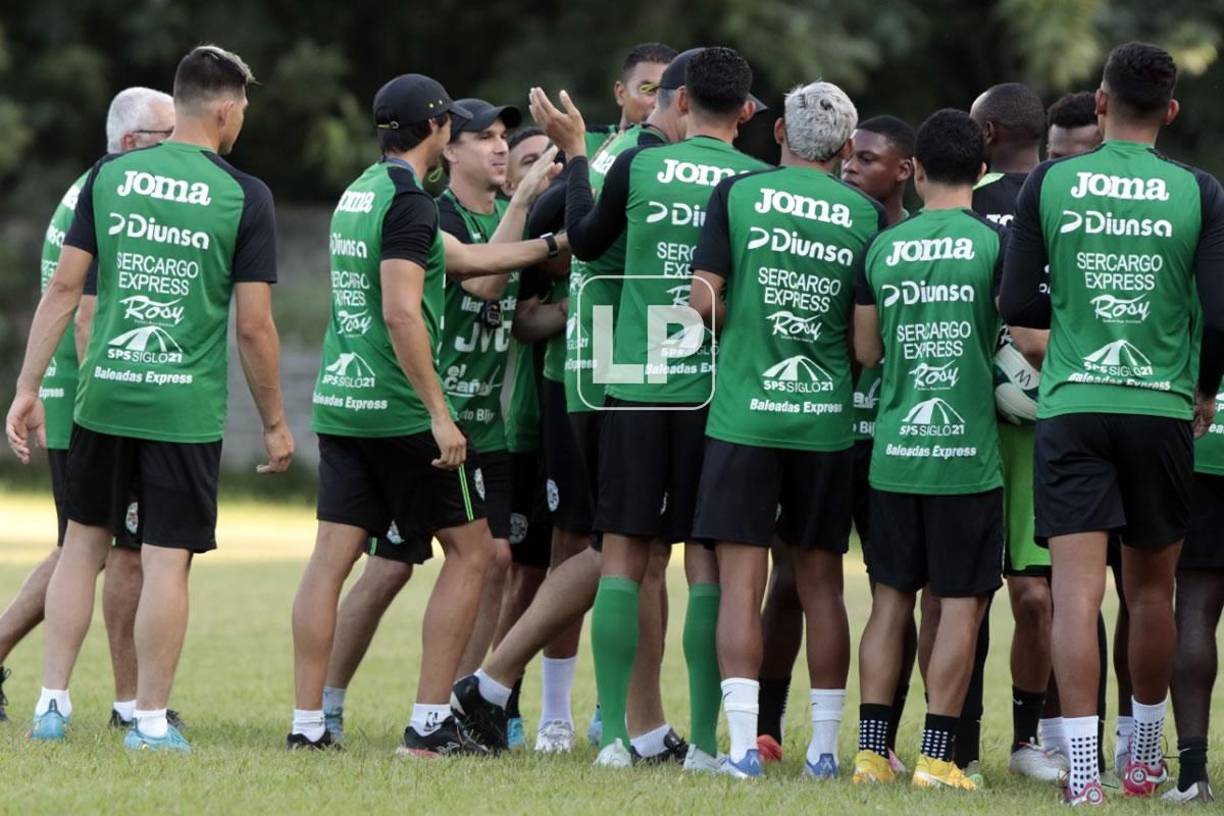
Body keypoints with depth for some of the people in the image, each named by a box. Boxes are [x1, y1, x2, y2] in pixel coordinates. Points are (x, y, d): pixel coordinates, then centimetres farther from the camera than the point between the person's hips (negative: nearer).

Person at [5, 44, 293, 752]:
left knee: (85, 540, 16)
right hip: (186, 406, -3)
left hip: (105, 397, 3)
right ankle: (151, 721, 6)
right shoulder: (244, 196, -5)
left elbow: (64, 288, 3)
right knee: (167, 560, 2)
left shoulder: (110, 176, 4)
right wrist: (275, 423, 5)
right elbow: (254, 328, -5)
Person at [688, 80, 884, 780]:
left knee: (742, 580, 0)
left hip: (743, 413, -2)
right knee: (821, 582, 10)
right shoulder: (868, 215, 2)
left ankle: (743, 746, -6)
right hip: (828, 418, 2)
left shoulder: (738, 193, -2)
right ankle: (825, 746, 13)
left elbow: (705, 300, -7)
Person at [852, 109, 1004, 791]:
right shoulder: (994, 242, -6)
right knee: (962, 604, 1)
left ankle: (873, 749, 8)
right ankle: (938, 754, -2)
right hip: (968, 452, -4)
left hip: (895, 451, 4)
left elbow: (866, 351, 11)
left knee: (892, 599, 11)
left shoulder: (883, 247, 5)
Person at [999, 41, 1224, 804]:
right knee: (1152, 590, 16)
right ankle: (1145, 756, 30)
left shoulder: (1049, 183, 0)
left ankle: (1083, 771, -12)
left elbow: (1015, 303, 0)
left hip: (1071, 406, -1)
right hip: (1163, 410, 1)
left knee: (1078, 593, -4)